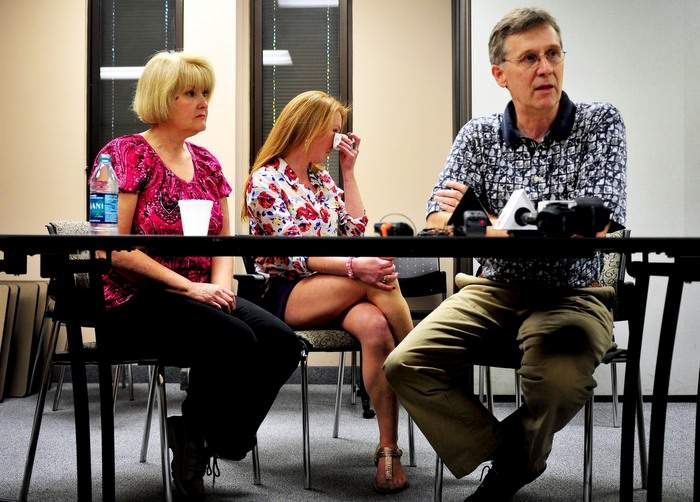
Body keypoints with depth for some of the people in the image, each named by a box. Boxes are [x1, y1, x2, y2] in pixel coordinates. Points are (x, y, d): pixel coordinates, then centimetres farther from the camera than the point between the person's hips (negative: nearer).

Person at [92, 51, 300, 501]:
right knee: (235, 340, -31)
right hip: (136, 301, -6)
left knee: (281, 342, -19)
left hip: (203, 296, 7)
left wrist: (222, 282, -7)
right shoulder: (126, 154, -5)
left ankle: (207, 440, -1)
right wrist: (188, 287, -18)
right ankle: (195, 440, -6)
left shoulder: (206, 163, 15)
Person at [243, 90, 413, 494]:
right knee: (379, 281, -31)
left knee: (373, 325, -32)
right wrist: (354, 267, -27)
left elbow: (355, 232, 14)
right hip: (287, 296, -5)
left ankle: (389, 449, -32)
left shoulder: (322, 178, 17)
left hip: (333, 293, 5)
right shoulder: (266, 181, -5)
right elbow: (293, 256, -14)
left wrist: (349, 172, 12)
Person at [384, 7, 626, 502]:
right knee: (406, 365, -18)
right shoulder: (479, 135, 5)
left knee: (559, 379, -34)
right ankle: (515, 460, 1)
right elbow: (439, 219, -5)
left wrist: (484, 223, -22)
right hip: (493, 290, 3)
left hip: (573, 292, -3)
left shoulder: (601, 123, -3)